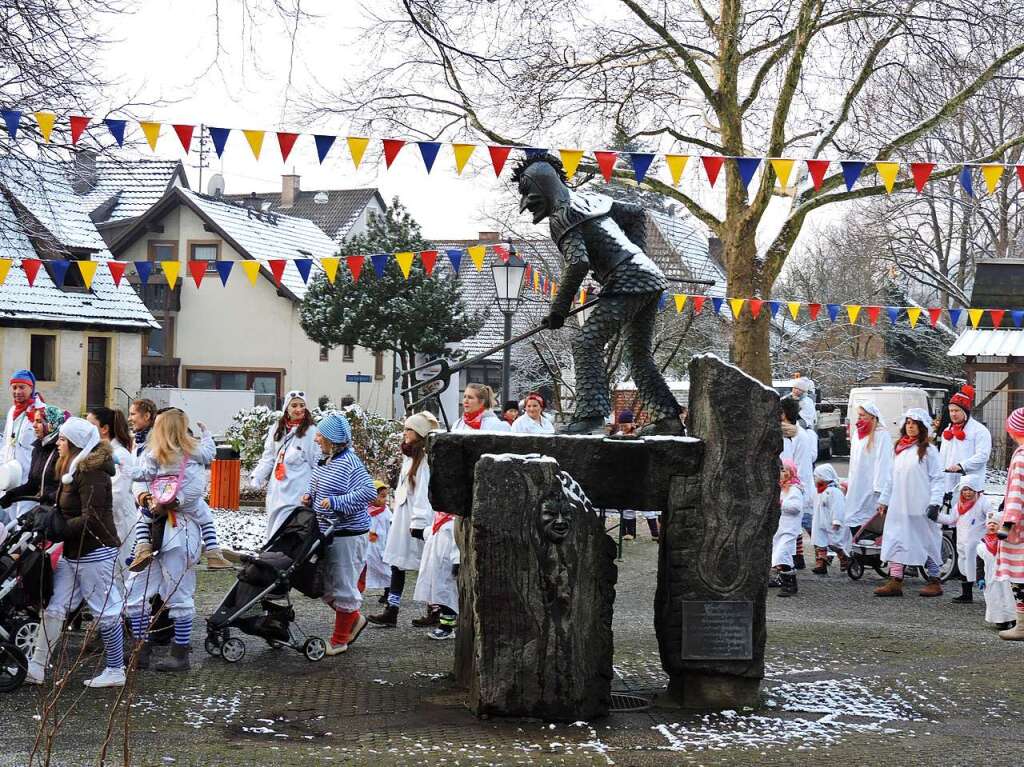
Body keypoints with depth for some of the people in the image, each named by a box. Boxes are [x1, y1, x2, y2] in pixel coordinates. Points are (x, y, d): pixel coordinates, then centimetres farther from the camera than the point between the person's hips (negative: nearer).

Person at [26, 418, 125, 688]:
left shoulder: (92, 473, -18)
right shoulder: (73, 469, 14)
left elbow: (91, 519, -23)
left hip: (95, 552, -10)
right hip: (73, 553, 10)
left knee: (105, 611, 0)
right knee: (53, 607, 8)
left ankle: (115, 671, 9)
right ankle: (36, 667, 12)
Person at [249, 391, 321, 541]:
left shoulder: (311, 432, -7)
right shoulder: (276, 429, 11)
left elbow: (317, 464, -7)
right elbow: (268, 458, 15)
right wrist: (257, 477, 1)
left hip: (296, 492, -6)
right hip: (276, 490, 6)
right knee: (272, 528, 13)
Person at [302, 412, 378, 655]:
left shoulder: (349, 463, -17)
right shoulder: (325, 461, 11)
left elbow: (369, 491, -25)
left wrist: (336, 502, -27)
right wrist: (310, 498, 5)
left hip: (347, 535, -10)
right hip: (326, 532, 10)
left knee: (343, 587, 1)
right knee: (325, 586, 15)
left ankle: (339, 641, 11)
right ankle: (354, 619, 33)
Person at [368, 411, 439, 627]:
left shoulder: (426, 458, -14)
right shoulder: (409, 456, 17)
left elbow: (424, 492, -19)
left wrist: (419, 521, -22)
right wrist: (395, 511, 20)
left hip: (419, 518, -9)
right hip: (403, 516, 10)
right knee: (397, 563, 5)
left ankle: (434, 612, 8)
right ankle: (391, 611, 4)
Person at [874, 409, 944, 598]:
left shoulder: (928, 450, -4)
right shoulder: (899, 449, 15)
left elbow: (937, 478, -8)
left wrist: (935, 503, -16)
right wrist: (884, 500, 17)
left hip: (921, 507, -6)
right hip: (899, 506, 6)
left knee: (926, 543, 2)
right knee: (895, 542, 1)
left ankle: (934, 582, 12)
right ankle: (895, 582, 2)